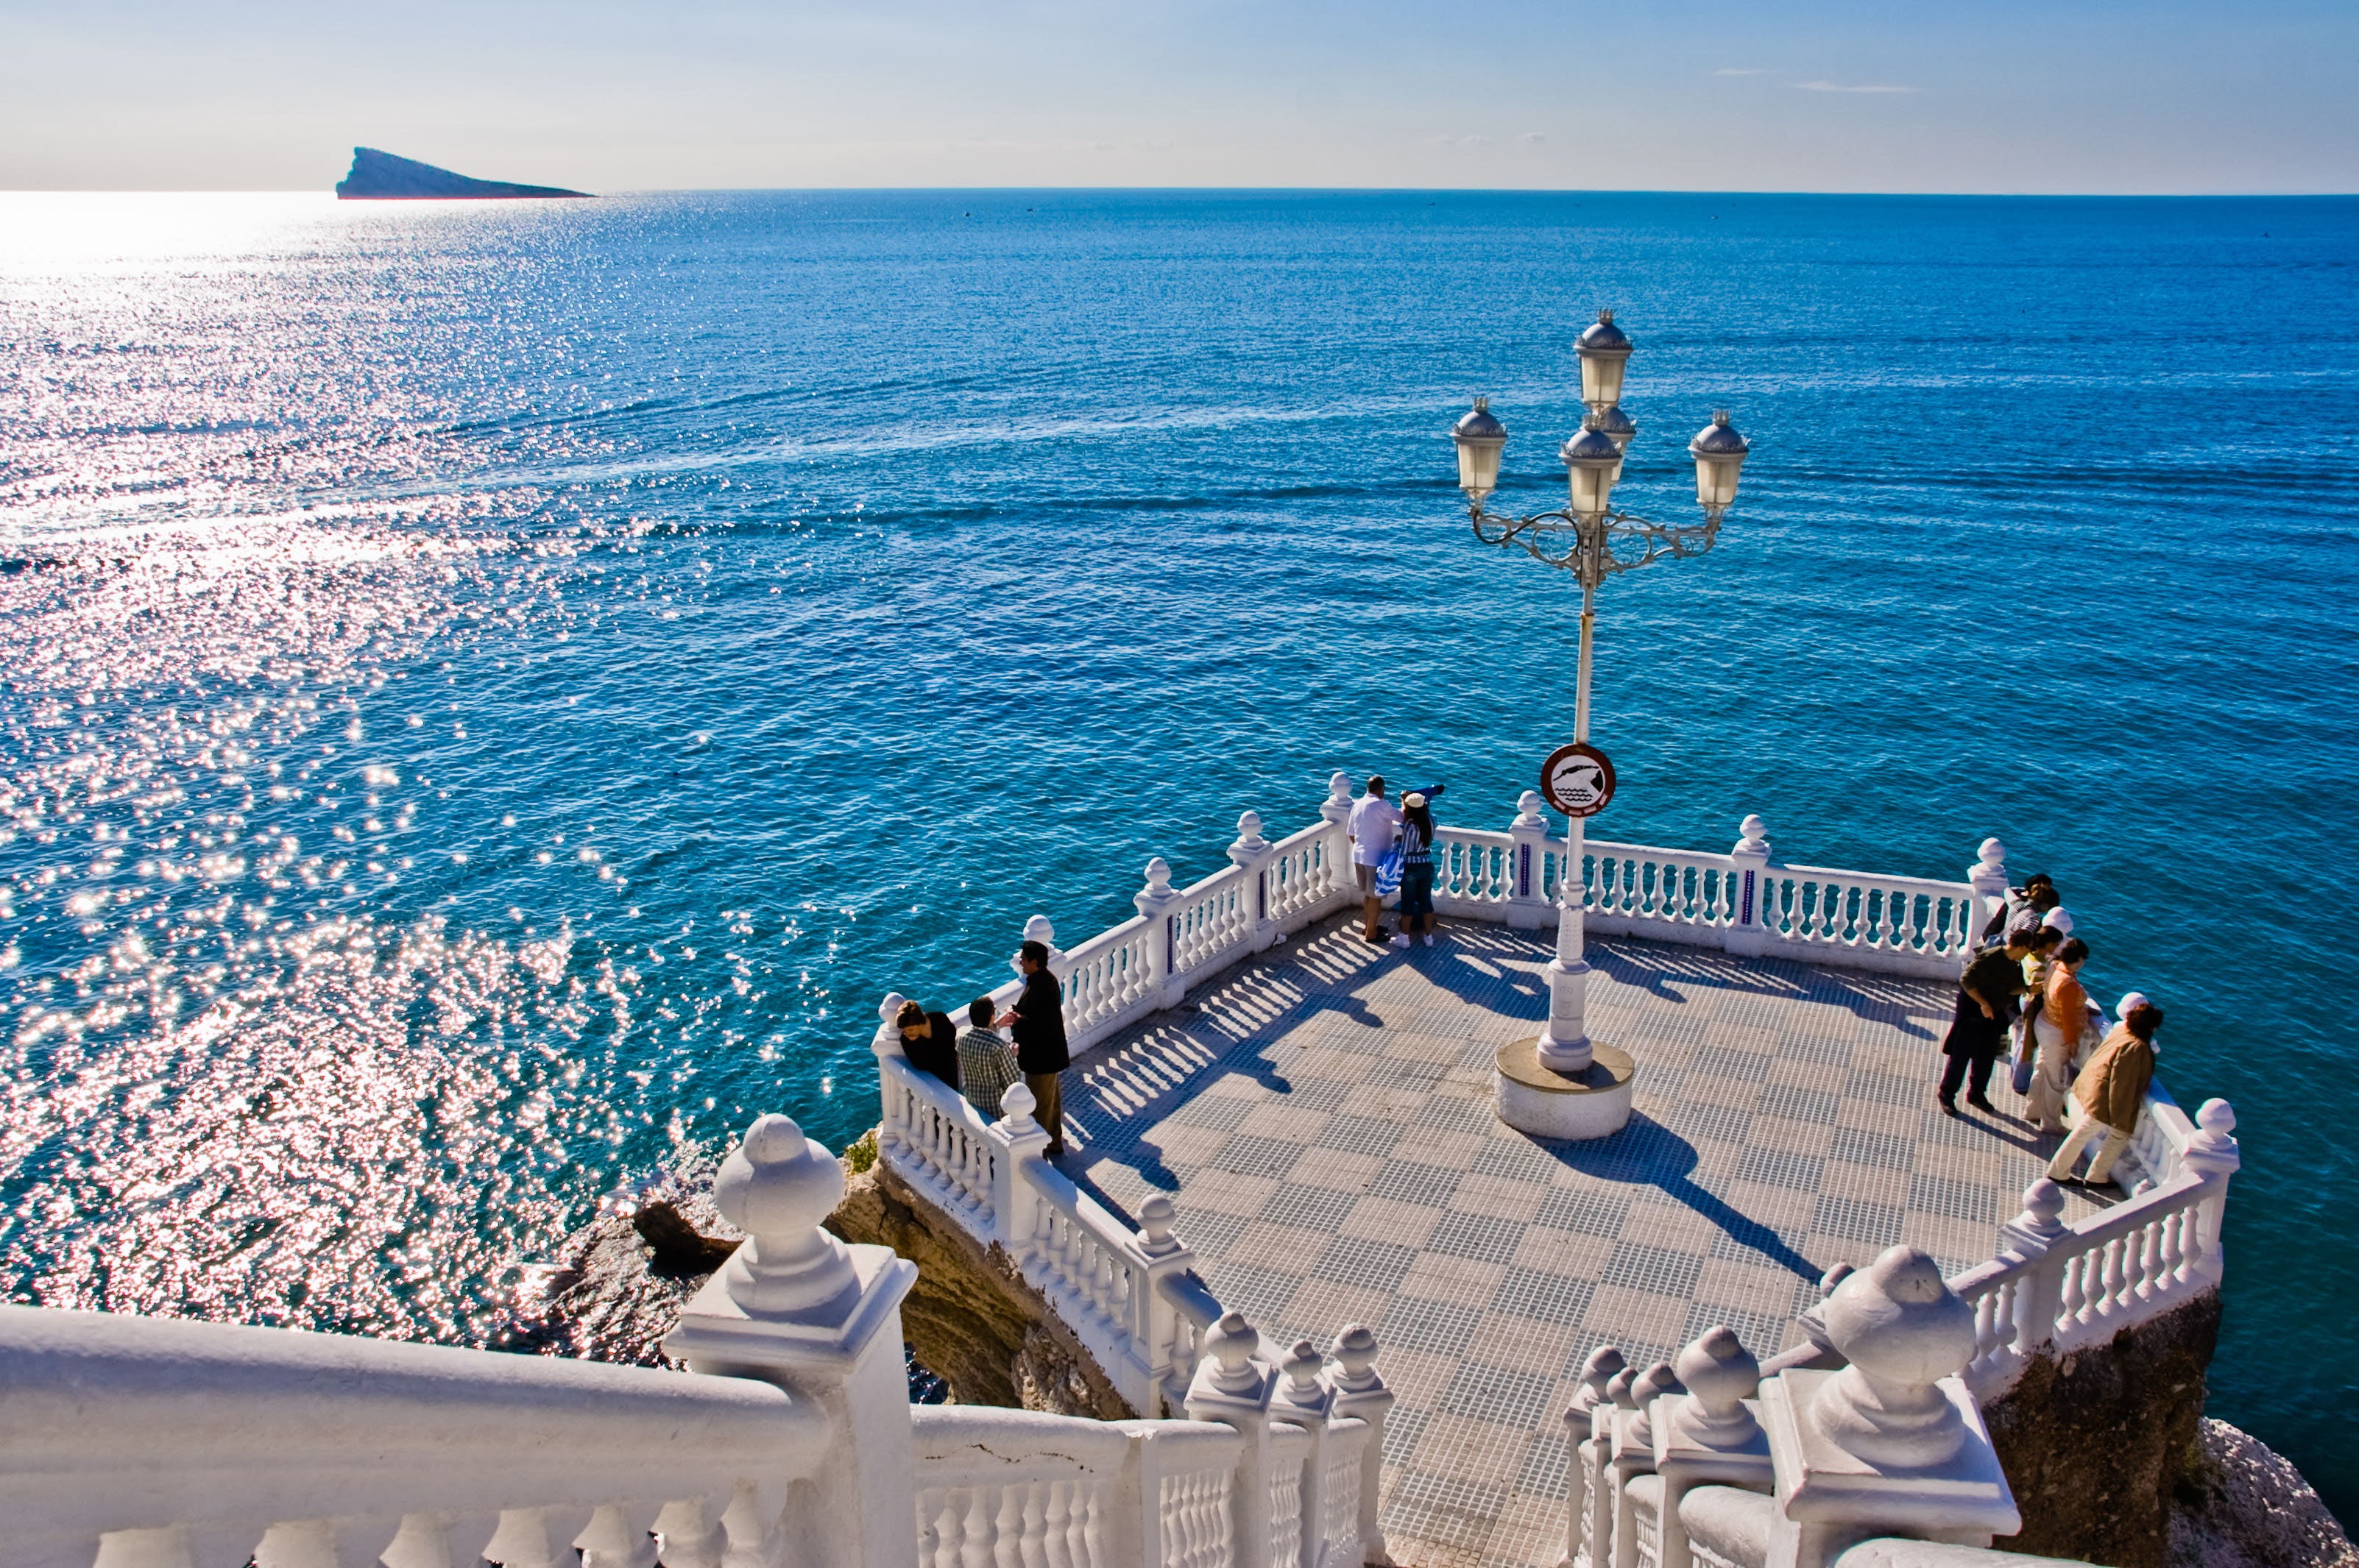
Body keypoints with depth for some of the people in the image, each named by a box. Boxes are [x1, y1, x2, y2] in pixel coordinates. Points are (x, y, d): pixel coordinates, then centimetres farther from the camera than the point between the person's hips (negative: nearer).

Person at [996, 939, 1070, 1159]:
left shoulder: (1040, 988, -29)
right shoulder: (1046, 978, 2)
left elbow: (1040, 1026, -31)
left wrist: (1014, 1021, -21)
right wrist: (1017, 1013, -5)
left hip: (1041, 1057, -11)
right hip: (1049, 1052, 11)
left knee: (1039, 1107, 5)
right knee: (1052, 1102, 24)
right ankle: (1055, 1144, 39)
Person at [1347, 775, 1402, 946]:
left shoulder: (1357, 805, 6)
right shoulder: (1381, 805, -18)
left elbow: (1351, 833, 12)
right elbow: (1401, 818, -9)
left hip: (1359, 856, 8)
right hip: (1376, 857, -8)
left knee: (1368, 893, 21)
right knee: (1376, 896, 3)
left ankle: (1369, 925, 34)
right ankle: (1371, 934, 10)